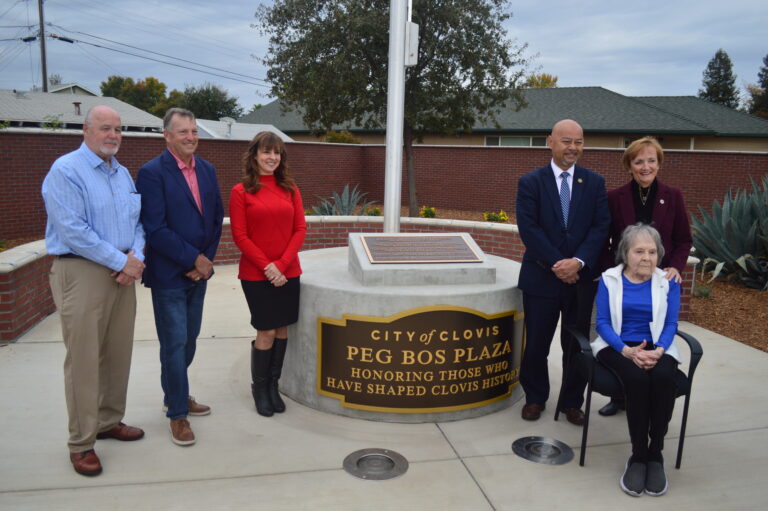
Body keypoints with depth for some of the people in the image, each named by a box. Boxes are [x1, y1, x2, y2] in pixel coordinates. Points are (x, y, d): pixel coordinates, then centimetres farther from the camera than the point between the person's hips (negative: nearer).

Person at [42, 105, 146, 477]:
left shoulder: (123, 174, 14)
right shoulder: (65, 170, -8)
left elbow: (138, 222, 13)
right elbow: (73, 230, -17)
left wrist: (136, 257, -7)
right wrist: (121, 261, -16)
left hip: (123, 274, 7)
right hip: (82, 272, -7)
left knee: (118, 354, 12)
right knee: (83, 359, -2)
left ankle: (109, 421, 28)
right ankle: (81, 443, 10)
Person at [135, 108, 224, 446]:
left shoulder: (207, 170, 8)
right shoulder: (152, 173, -12)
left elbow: (216, 218, 8)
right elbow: (156, 228, -18)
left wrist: (205, 260, -3)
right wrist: (194, 259, -15)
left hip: (199, 271, 6)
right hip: (168, 275, -6)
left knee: (188, 341, 17)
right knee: (174, 344, 2)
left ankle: (174, 395, 36)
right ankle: (177, 413, 16)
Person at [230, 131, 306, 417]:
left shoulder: (290, 189, 7)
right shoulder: (241, 192, -2)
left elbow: (300, 229, 3)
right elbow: (240, 236, -6)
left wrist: (281, 264, -9)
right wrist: (267, 266, -13)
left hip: (287, 272, 4)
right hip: (256, 273, -3)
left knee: (282, 329, 9)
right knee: (266, 332, 0)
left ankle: (273, 385, 25)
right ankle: (259, 388, 21)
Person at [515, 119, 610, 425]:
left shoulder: (595, 182, 6)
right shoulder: (530, 182, -1)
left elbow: (600, 227, -2)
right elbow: (529, 229, -9)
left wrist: (579, 261, -17)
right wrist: (556, 264, -16)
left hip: (582, 277, 2)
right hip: (541, 277, -2)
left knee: (577, 345, 11)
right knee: (536, 343, 7)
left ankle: (572, 402, 28)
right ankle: (535, 398, 28)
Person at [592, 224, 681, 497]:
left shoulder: (668, 282, 9)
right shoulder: (609, 279, 5)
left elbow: (671, 324, 3)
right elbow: (602, 322, -2)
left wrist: (659, 351, -18)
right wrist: (627, 350, -19)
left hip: (657, 349, 2)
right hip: (617, 347, -1)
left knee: (663, 378, -33)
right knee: (637, 378, -33)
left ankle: (655, 454, -16)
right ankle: (639, 455, -17)